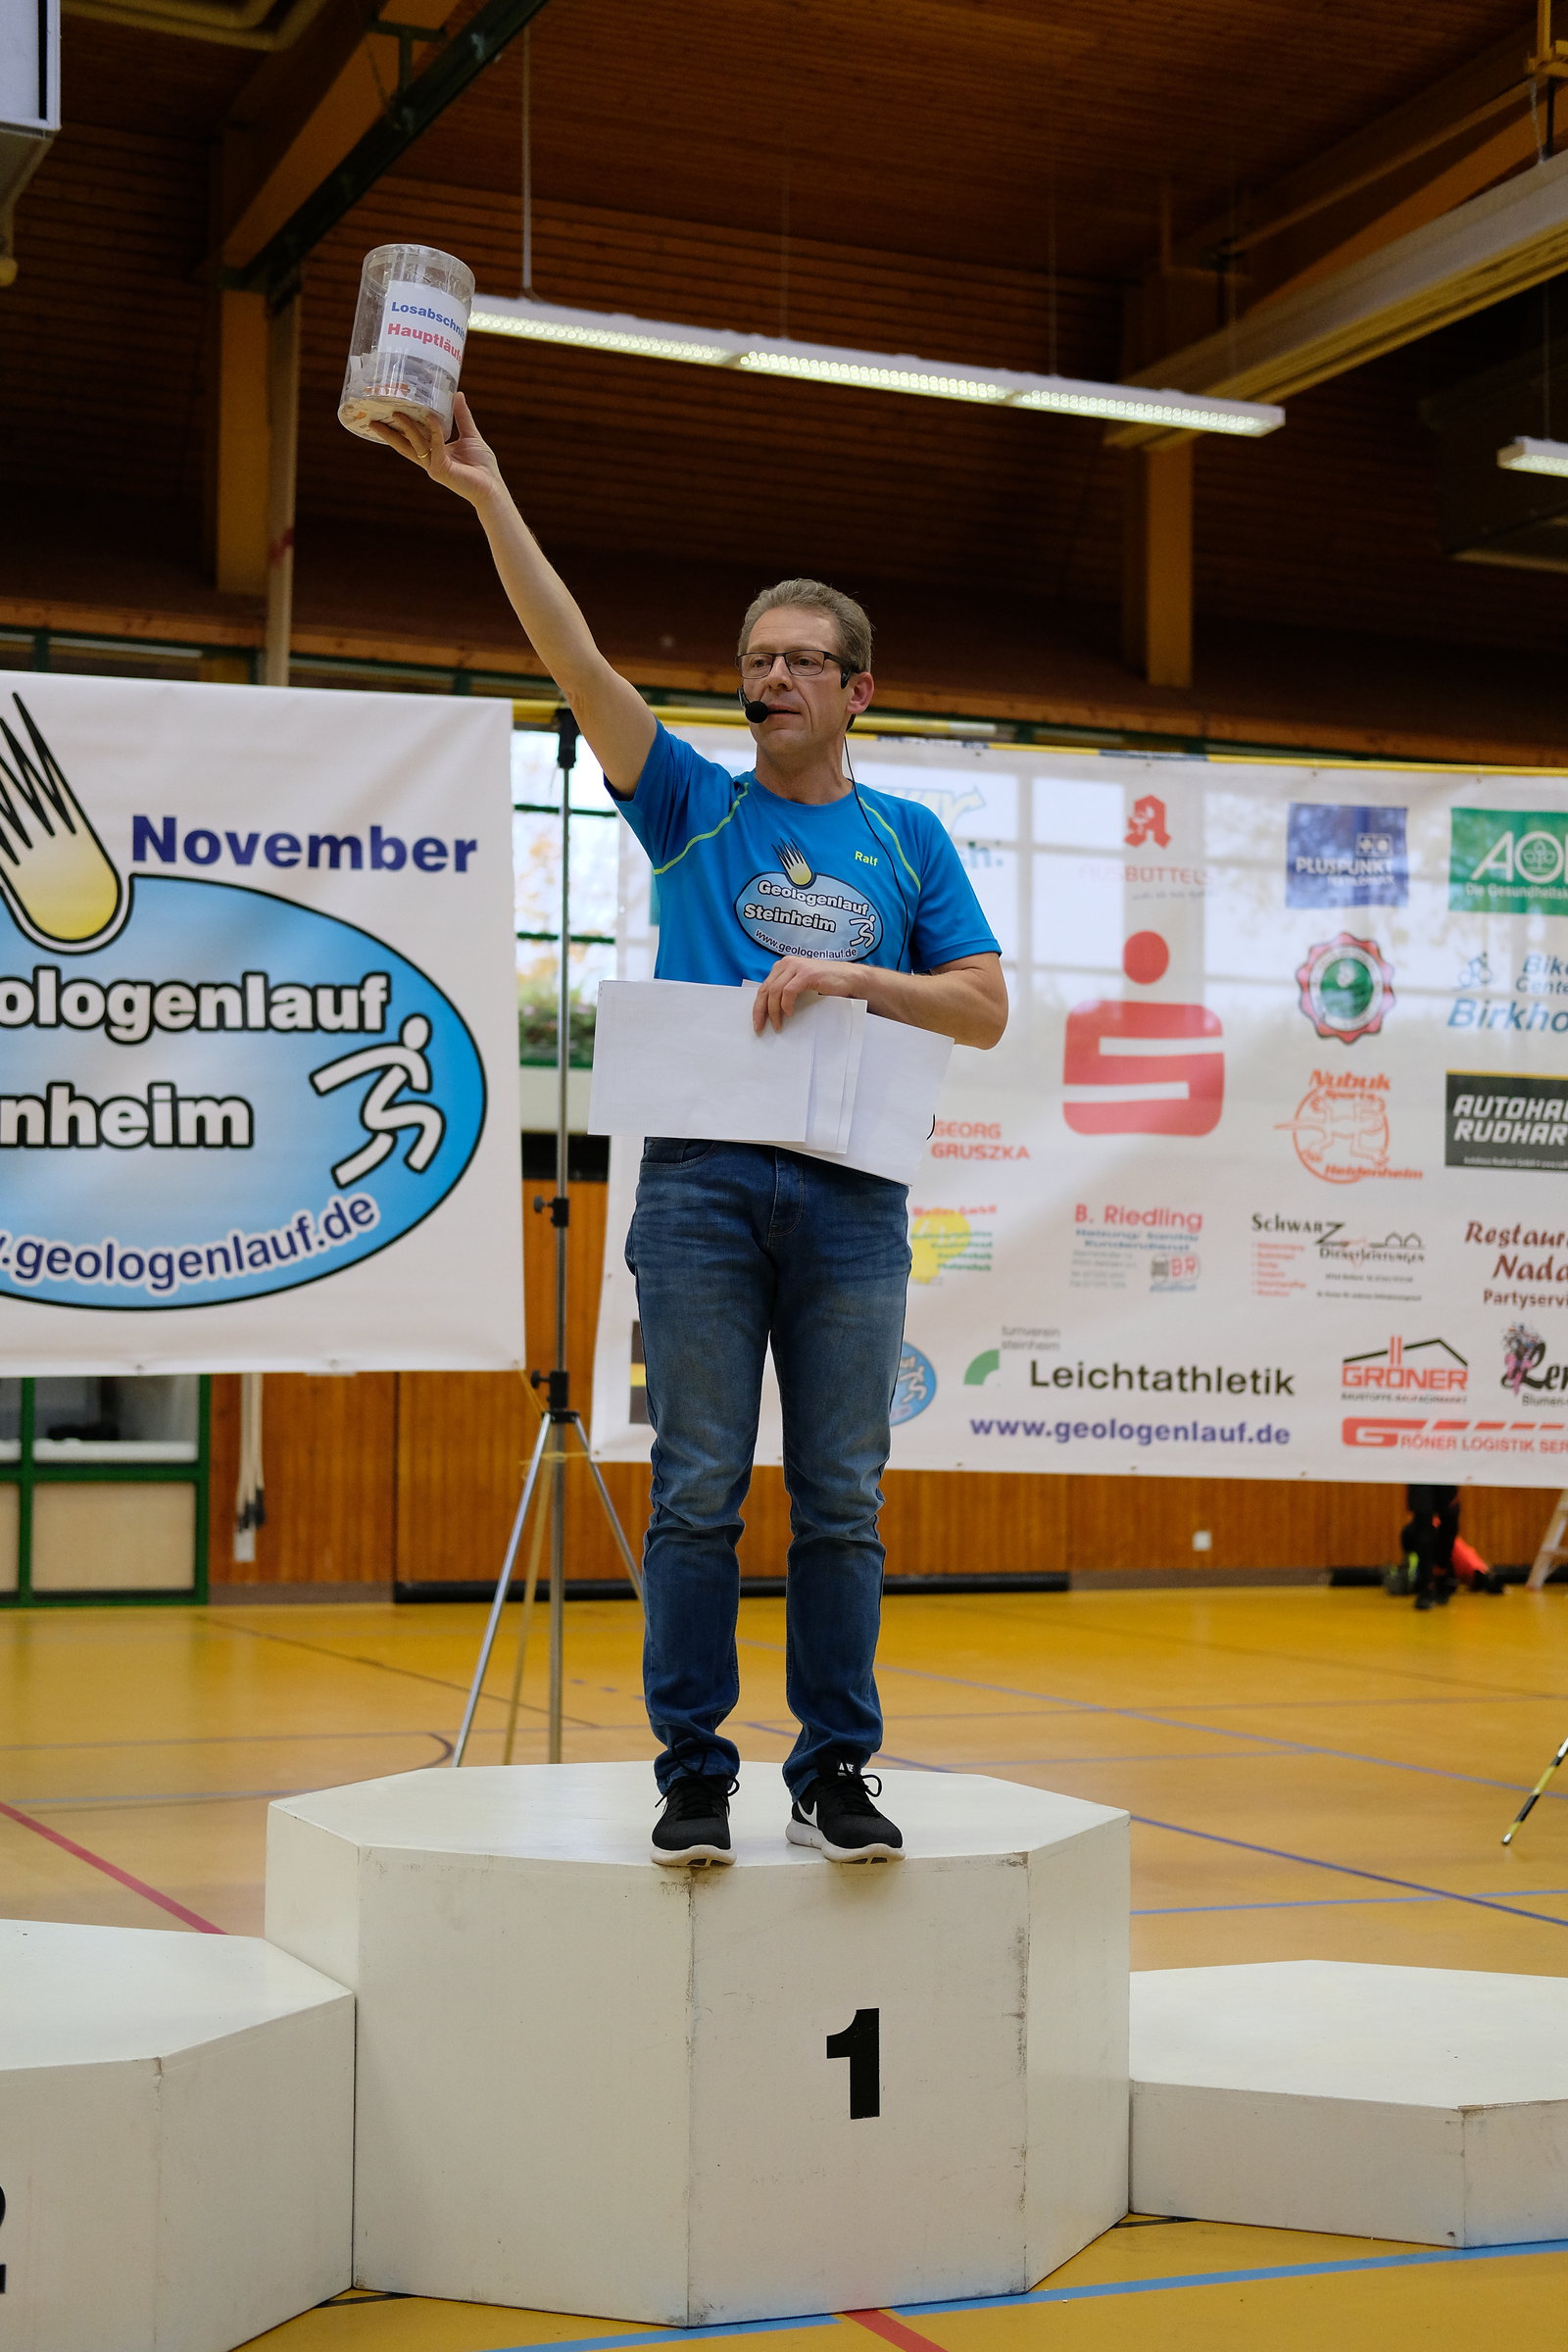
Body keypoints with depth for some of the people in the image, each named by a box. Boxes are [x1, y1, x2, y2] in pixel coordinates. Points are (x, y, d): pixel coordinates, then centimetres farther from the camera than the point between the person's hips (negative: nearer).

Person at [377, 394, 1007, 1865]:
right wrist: (486, 495, -10)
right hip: (700, 1179, -1)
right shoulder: (692, 807, 11)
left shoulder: (907, 838, 15)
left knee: (841, 1499, 3)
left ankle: (834, 1771, 11)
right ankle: (693, 1773, 6)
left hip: (852, 1194, 1)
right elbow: (577, 662, -1)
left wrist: (850, 977, -6)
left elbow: (983, 1010, 10)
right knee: (697, 1492, -1)